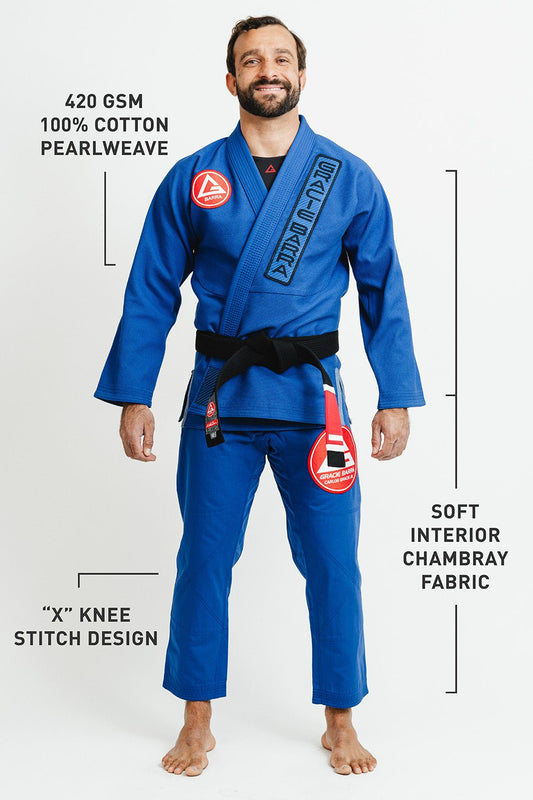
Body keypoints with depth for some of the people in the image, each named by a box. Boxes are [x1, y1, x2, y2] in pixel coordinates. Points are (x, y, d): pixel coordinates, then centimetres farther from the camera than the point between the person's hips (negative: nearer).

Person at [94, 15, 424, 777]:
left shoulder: (349, 178, 2)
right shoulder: (192, 179, 2)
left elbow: (384, 293, 4)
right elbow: (151, 293, 3)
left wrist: (397, 398, 0)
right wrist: (134, 398, 1)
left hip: (313, 396, 0)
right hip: (220, 393, 1)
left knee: (332, 565, 6)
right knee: (204, 560, 9)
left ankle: (340, 721, 27)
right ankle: (198, 721, 28)